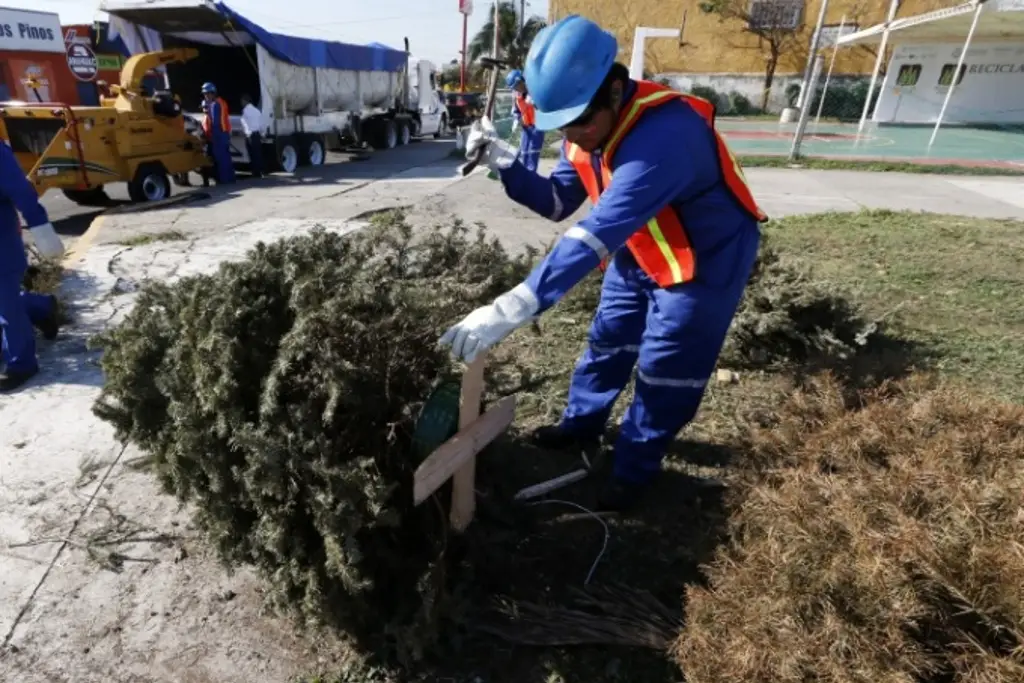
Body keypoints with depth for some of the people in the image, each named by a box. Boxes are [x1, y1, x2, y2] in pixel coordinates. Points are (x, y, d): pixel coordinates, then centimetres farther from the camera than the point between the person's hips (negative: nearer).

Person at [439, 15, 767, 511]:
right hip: (640, 256, 8)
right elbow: (558, 202, -2)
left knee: (665, 373, 0)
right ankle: (581, 425, 36)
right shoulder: (589, 129, -9)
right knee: (607, 341, 16)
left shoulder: (662, 135, -37)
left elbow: (597, 233, -48)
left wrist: (513, 307, -54)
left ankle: (634, 471, 19)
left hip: (704, 261, -7)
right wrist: (504, 163, -18)